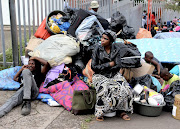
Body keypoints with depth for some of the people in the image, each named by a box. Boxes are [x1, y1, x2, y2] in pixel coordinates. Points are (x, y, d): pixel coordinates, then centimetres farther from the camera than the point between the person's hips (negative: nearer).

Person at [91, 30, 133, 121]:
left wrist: (103, 68, -9)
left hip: (114, 74, 2)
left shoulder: (116, 49, 0)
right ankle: (99, 113, -19)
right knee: (104, 89, -34)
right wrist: (109, 64, -11)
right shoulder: (97, 50, -5)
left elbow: (118, 66, -4)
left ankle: (122, 111, -8)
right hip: (100, 76, -2)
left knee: (125, 89, -24)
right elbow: (94, 67, -8)